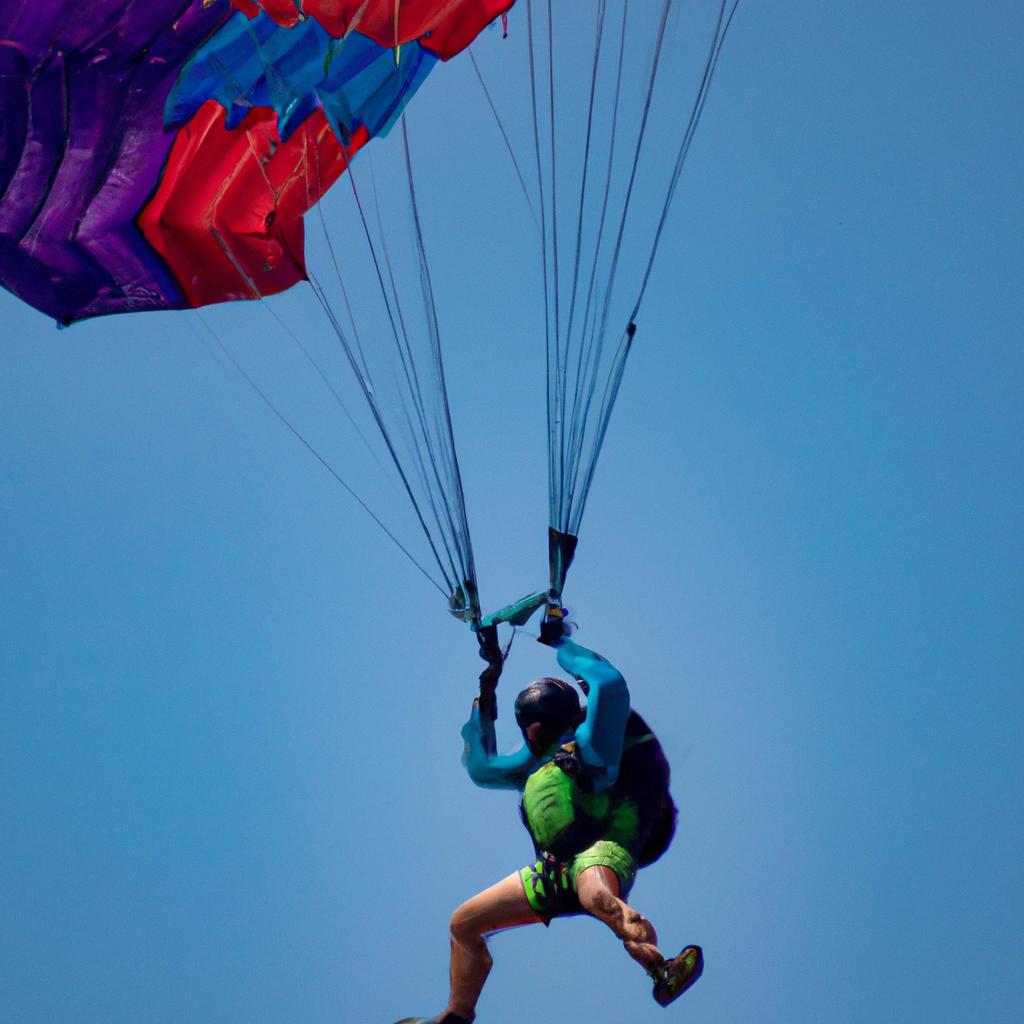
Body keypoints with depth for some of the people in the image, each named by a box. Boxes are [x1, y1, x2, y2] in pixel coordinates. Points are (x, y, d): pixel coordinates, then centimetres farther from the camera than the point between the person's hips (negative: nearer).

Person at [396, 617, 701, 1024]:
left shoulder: (586, 747, -1)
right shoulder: (534, 764, 24)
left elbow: (610, 683, -14)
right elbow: (481, 768, 39)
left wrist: (560, 643, 1)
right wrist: (485, 698, 36)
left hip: (600, 852, -8)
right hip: (554, 870, 8)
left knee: (597, 897, -45)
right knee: (464, 923, 12)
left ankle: (663, 971, -55)